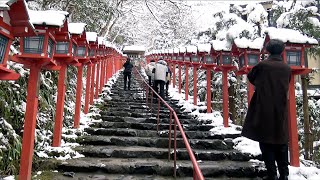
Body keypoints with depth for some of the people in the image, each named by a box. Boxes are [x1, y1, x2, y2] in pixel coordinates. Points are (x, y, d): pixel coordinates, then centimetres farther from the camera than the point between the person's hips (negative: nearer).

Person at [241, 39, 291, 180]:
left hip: (265, 110, -4)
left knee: (267, 143, 4)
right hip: (281, 111, 4)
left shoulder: (262, 65, -10)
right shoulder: (287, 68, 1)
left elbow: (251, 77, 5)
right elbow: (286, 85, 14)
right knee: (281, 142, 13)